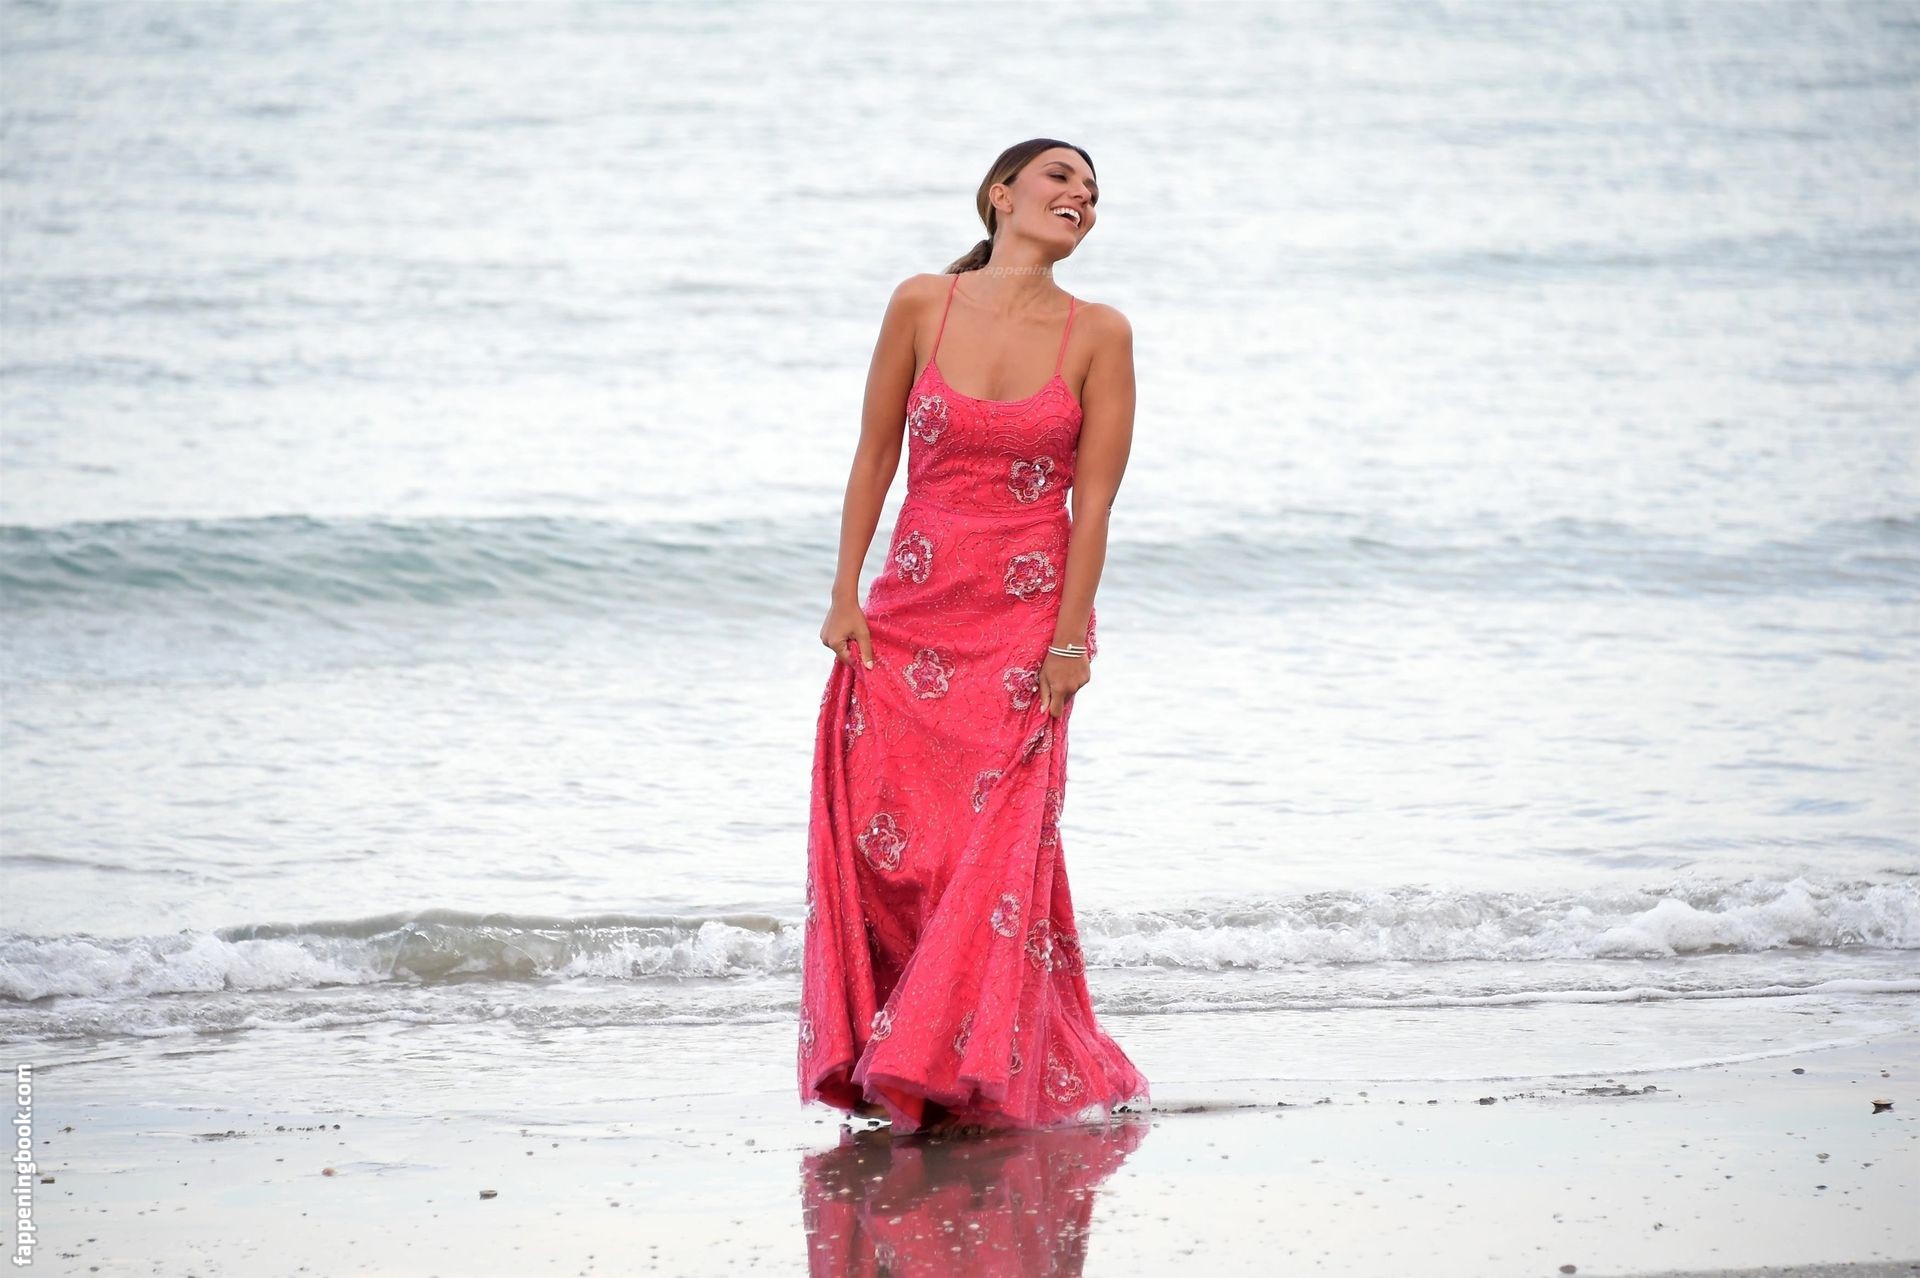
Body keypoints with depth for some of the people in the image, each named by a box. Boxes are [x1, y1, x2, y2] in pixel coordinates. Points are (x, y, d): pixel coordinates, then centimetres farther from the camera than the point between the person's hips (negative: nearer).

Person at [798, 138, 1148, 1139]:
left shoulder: (1098, 334, -2)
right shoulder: (922, 306, 0)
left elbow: (1094, 495, -4)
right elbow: (875, 454, 6)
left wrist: (1070, 637, -8)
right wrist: (846, 595, 1)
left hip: (1027, 618, -1)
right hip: (913, 609, 1)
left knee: (998, 844, -8)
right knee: (883, 837, -3)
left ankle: (959, 1072, 0)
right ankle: (881, 1057, 12)